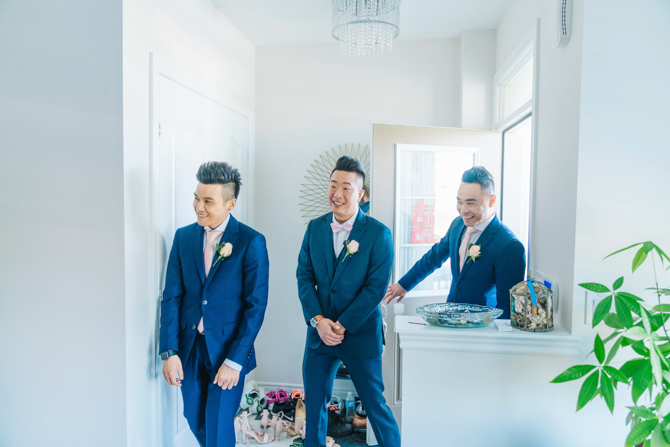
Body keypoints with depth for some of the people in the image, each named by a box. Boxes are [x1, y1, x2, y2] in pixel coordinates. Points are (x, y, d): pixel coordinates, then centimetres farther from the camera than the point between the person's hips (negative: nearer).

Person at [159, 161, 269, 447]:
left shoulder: (251, 242, -13)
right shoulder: (183, 236, 1)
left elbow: (256, 305, -13)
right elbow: (172, 296, 1)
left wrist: (234, 361, -14)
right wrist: (169, 352, -5)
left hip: (228, 348, -4)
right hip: (189, 347, 5)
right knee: (196, 422, 19)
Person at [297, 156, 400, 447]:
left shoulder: (378, 233, -10)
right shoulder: (315, 228, 3)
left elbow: (376, 287, -12)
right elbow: (304, 277, 2)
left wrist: (342, 325, -15)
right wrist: (318, 321, -10)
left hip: (360, 333, -3)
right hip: (319, 332, 4)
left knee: (375, 403, 9)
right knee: (314, 403, 15)